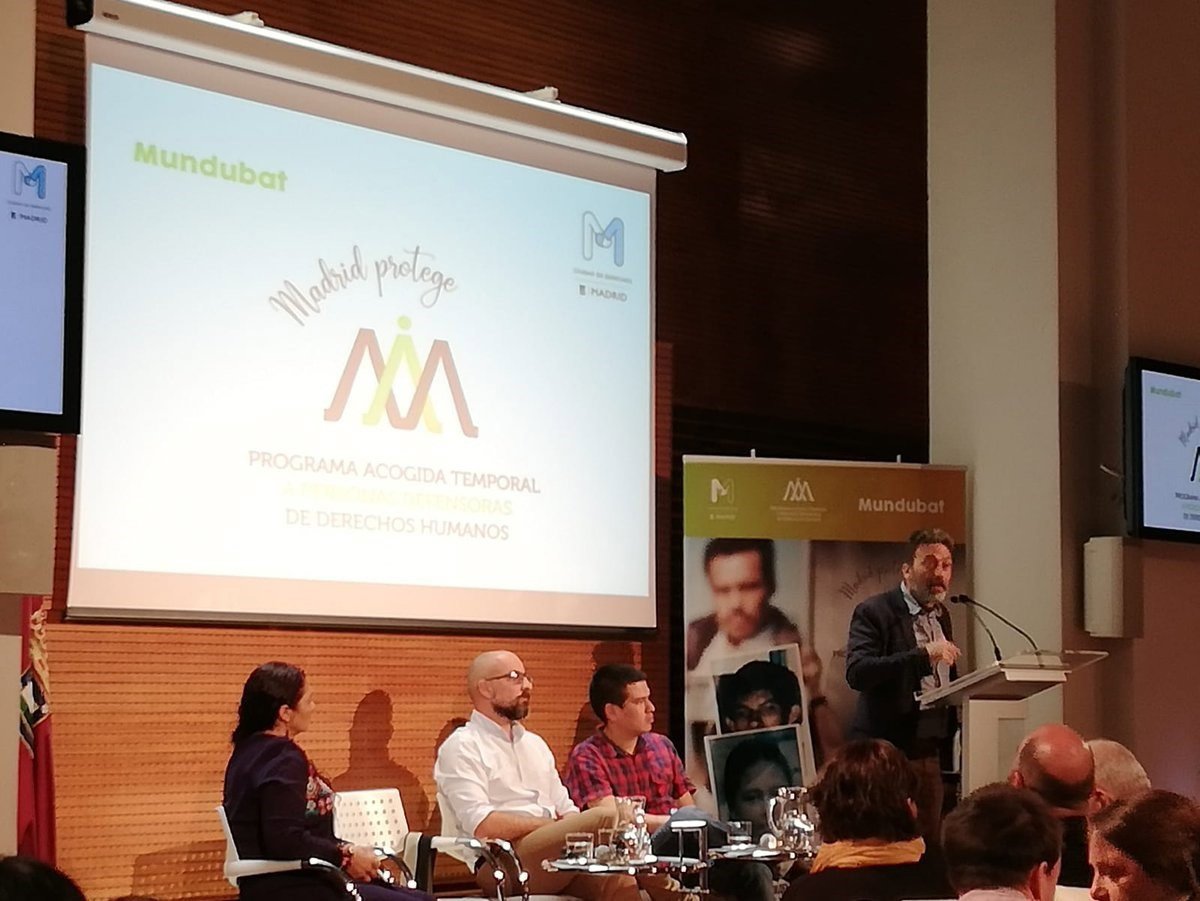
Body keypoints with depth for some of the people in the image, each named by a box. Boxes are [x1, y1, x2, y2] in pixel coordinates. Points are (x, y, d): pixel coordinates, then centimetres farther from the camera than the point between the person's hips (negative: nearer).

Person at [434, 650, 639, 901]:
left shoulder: (534, 743, 26)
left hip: (554, 857, 7)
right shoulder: (462, 747, 1)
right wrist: (553, 825, -6)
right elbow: (482, 826, -12)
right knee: (603, 819, -27)